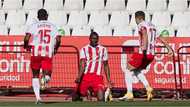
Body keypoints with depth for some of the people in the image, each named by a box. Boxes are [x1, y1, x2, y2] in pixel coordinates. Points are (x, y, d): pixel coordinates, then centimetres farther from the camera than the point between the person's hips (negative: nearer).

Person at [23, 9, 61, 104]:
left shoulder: (33, 25, 4)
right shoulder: (52, 26, 10)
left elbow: (26, 38, -9)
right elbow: (58, 40, -2)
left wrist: (26, 46, 11)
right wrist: (55, 49, 17)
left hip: (36, 53, 0)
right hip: (48, 54, 0)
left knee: (35, 75, 16)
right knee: (47, 75, 3)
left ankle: (38, 97, 6)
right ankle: (45, 76, -34)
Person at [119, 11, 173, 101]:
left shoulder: (141, 25, -6)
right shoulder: (152, 26, 20)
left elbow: (145, 34, -26)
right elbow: (161, 38, 22)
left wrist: (144, 48, -40)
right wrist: (169, 48, 26)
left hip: (143, 53, -8)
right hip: (151, 55, 8)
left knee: (128, 70, 4)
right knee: (137, 71, 23)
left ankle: (129, 93, -3)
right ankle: (148, 87, 5)